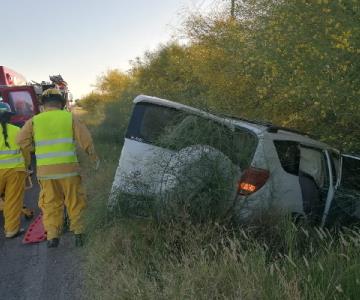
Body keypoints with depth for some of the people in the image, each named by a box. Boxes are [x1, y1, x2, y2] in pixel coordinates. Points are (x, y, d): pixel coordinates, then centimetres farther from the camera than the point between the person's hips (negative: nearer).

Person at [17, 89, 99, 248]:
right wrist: (93, 156, 10)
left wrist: (38, 150, 13)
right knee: (74, 202, 11)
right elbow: (85, 139, -3)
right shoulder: (69, 117, 0)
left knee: (50, 204, 12)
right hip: (68, 169, -1)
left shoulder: (34, 121, 4)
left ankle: (52, 236, 10)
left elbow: (21, 140, -1)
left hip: (45, 170, 1)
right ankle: (78, 232, 13)